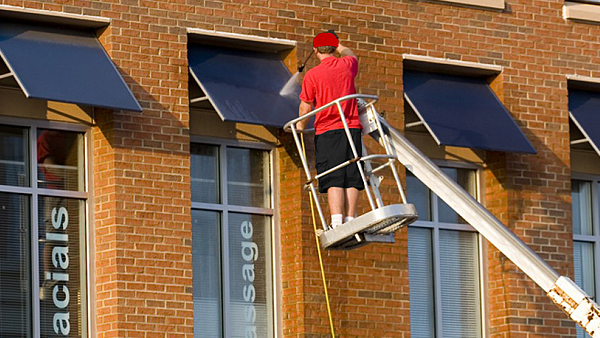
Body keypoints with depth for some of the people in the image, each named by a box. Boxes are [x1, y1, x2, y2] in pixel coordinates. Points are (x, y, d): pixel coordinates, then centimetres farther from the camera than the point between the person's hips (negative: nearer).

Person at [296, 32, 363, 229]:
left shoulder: (312, 75, -5)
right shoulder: (347, 65, 6)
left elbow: (305, 108, 0)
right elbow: (352, 56, 33)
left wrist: (300, 127, 18)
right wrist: (339, 47, 53)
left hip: (327, 132, -3)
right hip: (352, 128, 3)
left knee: (334, 180, -9)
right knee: (351, 178, 2)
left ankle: (336, 221, -21)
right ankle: (350, 220, -3)